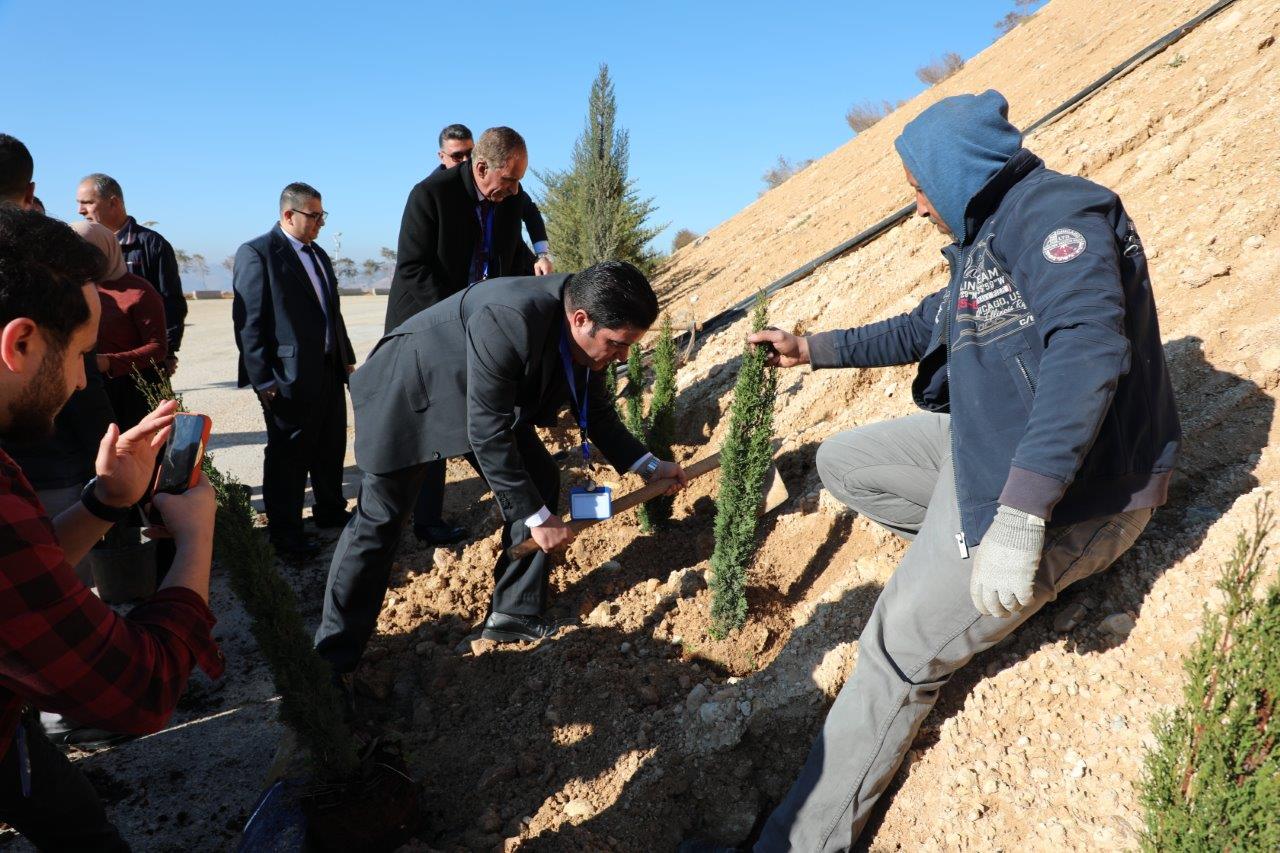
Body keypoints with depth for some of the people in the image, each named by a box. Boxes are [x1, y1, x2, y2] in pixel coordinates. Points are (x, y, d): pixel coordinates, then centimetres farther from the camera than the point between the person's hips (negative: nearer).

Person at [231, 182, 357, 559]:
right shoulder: (257, 253, -10)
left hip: (329, 371, 8)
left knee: (331, 450, 18)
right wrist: (262, 379, -17)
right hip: (289, 377, -8)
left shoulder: (319, 254, 15)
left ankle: (330, 511, 35)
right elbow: (248, 321, -14)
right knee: (288, 456, 4)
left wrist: (347, 358, 18)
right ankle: (285, 531, 16)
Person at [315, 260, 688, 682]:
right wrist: (536, 519, -29)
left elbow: (596, 412, 2)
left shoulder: (585, 332, -15)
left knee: (541, 485, 0)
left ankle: (515, 614, 13)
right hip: (410, 393, -7)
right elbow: (487, 434, -35)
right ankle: (335, 654, 12)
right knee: (378, 521, -3)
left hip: (491, 398, 8)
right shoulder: (508, 319, -40)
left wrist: (647, 464, -7)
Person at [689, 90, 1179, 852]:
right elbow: (923, 329, 26)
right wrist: (814, 350, 28)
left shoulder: (1054, 212, -19)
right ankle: (975, 551, 8)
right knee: (842, 462, 16)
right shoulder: (986, 236, 12)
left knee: (901, 650, -7)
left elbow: (1088, 349, -35)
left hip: (1068, 485, -10)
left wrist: (1018, 517, -41)